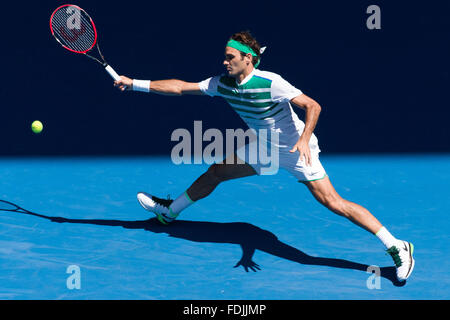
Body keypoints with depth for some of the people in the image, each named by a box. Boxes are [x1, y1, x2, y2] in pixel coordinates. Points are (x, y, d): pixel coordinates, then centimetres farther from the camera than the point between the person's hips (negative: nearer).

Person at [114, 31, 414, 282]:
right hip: (265, 147, 7)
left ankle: (397, 248, -15)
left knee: (333, 203, -16)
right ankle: (170, 211, 36)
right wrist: (134, 84, -2)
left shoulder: (270, 83, -26)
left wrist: (304, 139, -41)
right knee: (216, 172, 12)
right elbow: (180, 87, 1)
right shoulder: (222, 83, -5)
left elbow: (313, 106, -26)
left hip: (295, 149, -7)